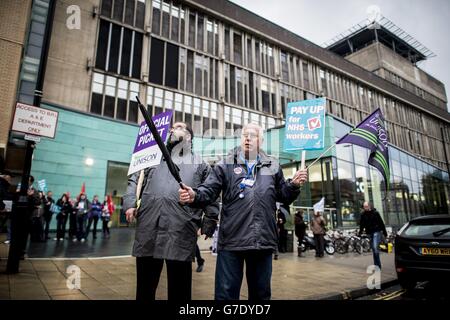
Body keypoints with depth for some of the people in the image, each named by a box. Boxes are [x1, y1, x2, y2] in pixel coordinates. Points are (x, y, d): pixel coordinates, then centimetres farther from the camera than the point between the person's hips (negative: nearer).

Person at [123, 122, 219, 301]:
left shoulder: (200, 164, 16)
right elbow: (135, 180, 20)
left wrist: (209, 221, 2)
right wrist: (130, 203, 3)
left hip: (181, 231, -2)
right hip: (148, 229, 3)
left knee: (179, 288, 5)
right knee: (145, 286, 13)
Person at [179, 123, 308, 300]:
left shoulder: (272, 166, 13)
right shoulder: (226, 165, 4)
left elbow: (284, 197, 17)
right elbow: (209, 190, -5)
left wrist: (294, 184, -2)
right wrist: (194, 195, -25)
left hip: (263, 240, 3)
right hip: (231, 240, -2)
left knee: (261, 292, 18)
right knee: (226, 292, 6)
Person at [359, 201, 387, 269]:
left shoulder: (375, 213, -6)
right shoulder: (363, 214, 4)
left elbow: (381, 223, -3)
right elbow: (362, 225, 9)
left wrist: (384, 233, -3)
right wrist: (360, 233, 2)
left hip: (376, 232, -4)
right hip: (369, 233, 4)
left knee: (375, 248, -15)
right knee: (373, 250, 10)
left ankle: (377, 265, -6)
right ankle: (377, 265, 21)